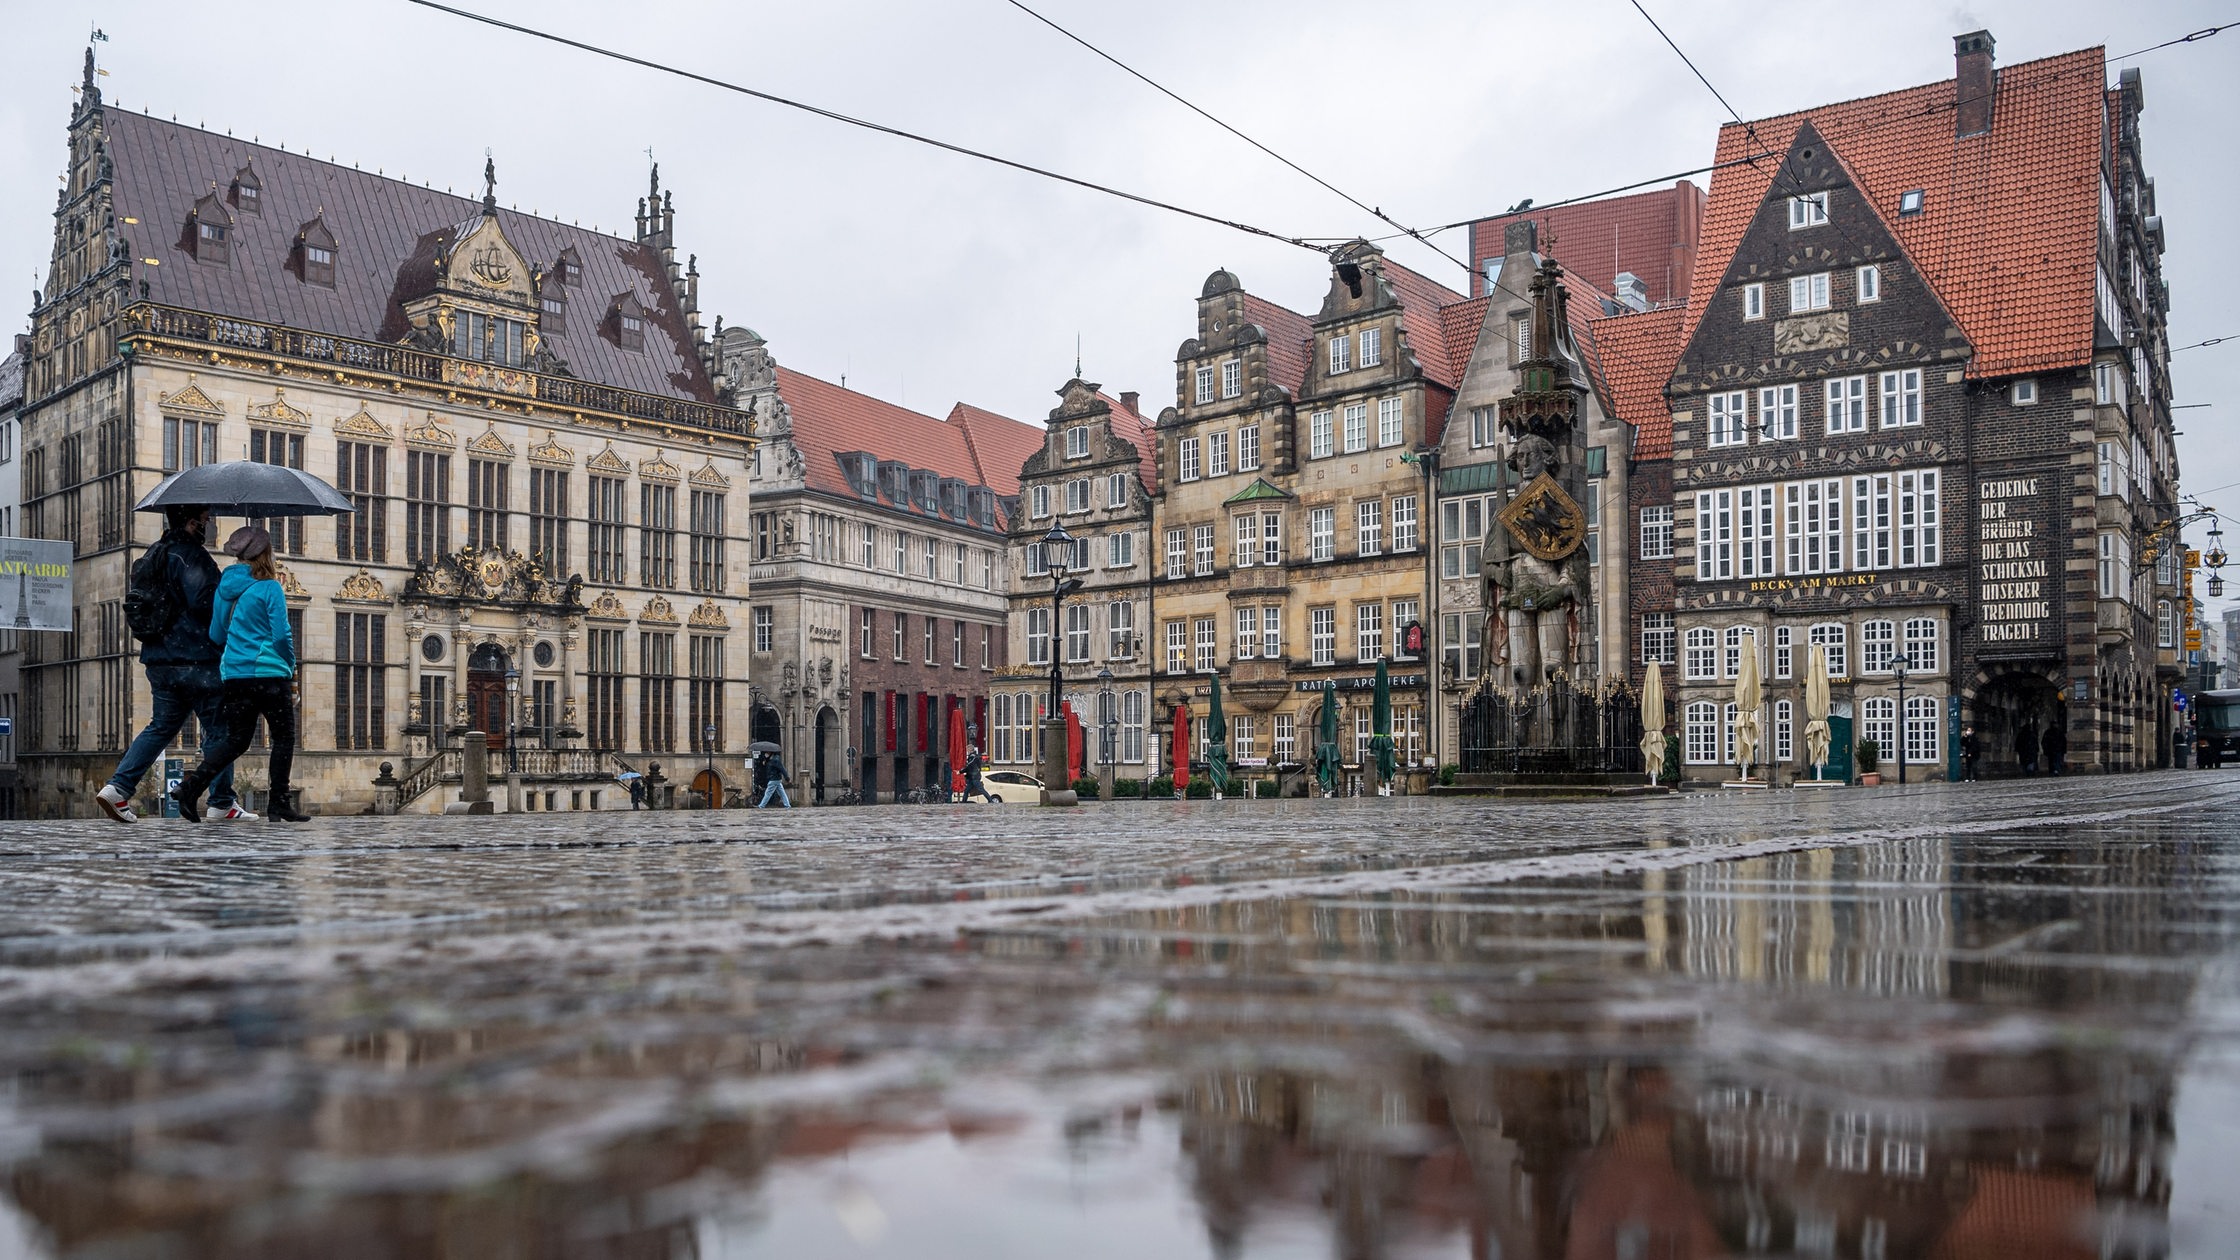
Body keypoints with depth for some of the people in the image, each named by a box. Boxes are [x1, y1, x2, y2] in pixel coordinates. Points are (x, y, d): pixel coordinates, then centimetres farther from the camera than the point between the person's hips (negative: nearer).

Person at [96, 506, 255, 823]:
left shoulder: (154, 554, 17)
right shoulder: (190, 553, -13)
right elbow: (203, 601, -24)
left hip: (159, 660, 9)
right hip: (195, 658, -9)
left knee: (161, 725, 15)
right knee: (218, 728, 0)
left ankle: (118, 787, 2)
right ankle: (222, 803, 3)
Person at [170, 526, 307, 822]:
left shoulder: (224, 588, 9)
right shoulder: (269, 588, -9)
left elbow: (216, 635, 14)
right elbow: (281, 634, -11)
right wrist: (291, 667, 4)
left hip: (234, 674, 6)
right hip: (269, 673, -6)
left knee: (235, 741, 13)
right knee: (284, 737, 5)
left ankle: (192, 785, -1)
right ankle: (278, 801, 4)